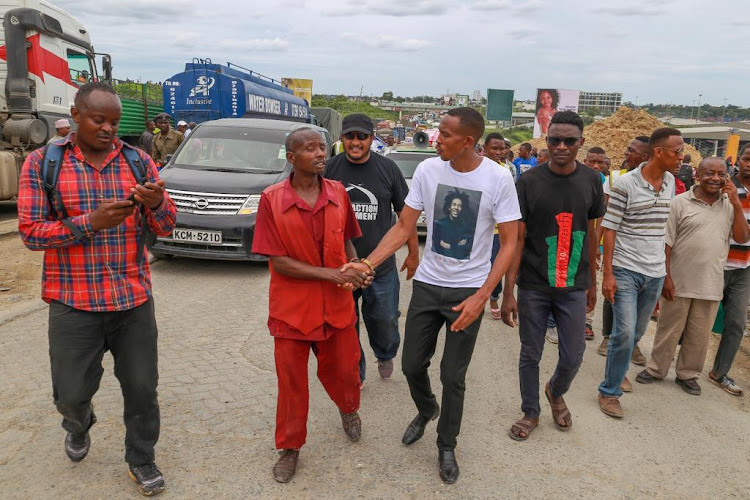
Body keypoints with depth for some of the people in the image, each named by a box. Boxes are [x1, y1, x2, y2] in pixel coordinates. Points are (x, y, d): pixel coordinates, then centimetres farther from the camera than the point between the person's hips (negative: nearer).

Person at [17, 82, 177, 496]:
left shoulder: (138, 161, 2)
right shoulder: (42, 163, -1)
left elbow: (165, 228, 1)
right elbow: (31, 232, -6)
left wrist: (156, 204, -22)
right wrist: (90, 222, -20)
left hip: (134, 300, 1)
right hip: (73, 304, -1)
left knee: (141, 387, 8)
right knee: (71, 392, 11)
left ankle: (141, 459, 31)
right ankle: (78, 426, 47)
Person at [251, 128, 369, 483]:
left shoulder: (338, 194, -3)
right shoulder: (271, 200, -13)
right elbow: (278, 261, -15)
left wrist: (356, 269, -9)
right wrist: (331, 274, -21)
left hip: (337, 304, 3)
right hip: (292, 307, -2)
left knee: (343, 370, 17)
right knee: (292, 381, 12)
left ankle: (348, 409, 51)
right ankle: (290, 447, 35)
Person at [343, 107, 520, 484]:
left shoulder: (498, 178, -14)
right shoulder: (427, 170, -7)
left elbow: (509, 242, -10)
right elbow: (404, 227, -1)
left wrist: (480, 298, -19)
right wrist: (367, 263, -15)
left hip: (468, 290, -3)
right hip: (427, 284, 3)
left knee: (453, 377, 6)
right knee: (411, 365, 11)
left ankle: (447, 447, 31)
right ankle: (426, 411, 45)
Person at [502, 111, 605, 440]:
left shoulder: (591, 181, 2)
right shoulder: (528, 182, -8)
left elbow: (590, 233, 11)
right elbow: (516, 239, -9)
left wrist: (592, 282, 14)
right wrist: (508, 292, -12)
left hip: (573, 287, 2)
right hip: (533, 287, -2)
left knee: (573, 356, 9)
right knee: (530, 355, 10)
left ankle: (556, 392, 42)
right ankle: (530, 413, 32)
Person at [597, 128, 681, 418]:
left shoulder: (670, 182, 6)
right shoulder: (626, 184, -12)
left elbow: (665, 227, 14)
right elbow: (609, 229, -11)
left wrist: (667, 269, 12)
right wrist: (608, 274, -14)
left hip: (655, 273, 6)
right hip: (626, 271, -6)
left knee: (637, 332, 16)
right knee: (625, 332, -8)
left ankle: (617, 370, 38)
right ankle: (609, 391, 6)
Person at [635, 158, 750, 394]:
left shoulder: (729, 205, 5)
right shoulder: (680, 202, -7)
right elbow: (666, 243, -7)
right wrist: (666, 277, -11)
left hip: (711, 285, 3)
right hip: (679, 282, -3)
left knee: (699, 335, 13)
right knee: (668, 329, 9)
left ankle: (688, 374, 29)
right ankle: (656, 369, 25)